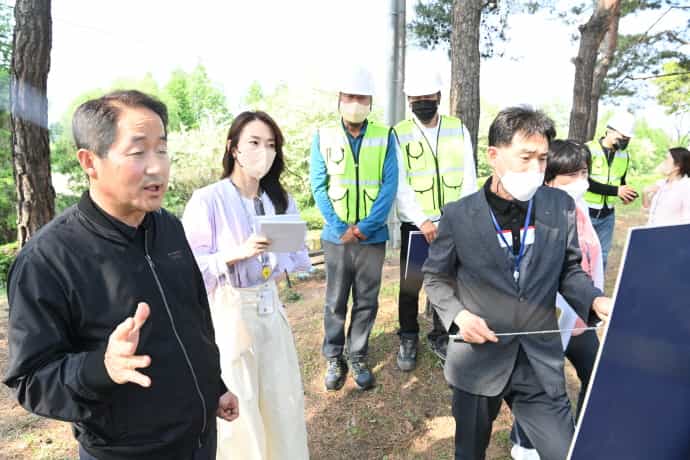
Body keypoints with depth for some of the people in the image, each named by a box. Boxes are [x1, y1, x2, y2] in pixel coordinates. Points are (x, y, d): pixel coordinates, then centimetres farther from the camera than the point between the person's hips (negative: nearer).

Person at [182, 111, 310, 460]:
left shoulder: (280, 200, 3)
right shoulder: (207, 200, -15)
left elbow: (298, 254, 10)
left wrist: (272, 263, -9)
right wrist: (238, 252, -25)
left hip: (270, 309, 5)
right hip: (227, 314, -5)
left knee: (283, 399, 16)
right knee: (237, 408, 7)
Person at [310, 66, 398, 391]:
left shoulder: (385, 137, 1)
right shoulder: (323, 136, 1)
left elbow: (389, 186, -4)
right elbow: (318, 186, -2)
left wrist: (364, 227, -13)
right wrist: (341, 228, -12)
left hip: (373, 236, 1)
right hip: (336, 236, 0)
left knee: (367, 302, 10)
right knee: (335, 302, 10)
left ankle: (358, 357, 26)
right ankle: (334, 359, 25)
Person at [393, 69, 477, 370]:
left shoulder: (459, 129, 4)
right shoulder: (399, 134, -3)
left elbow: (469, 179, 3)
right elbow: (399, 185, -10)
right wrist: (422, 221, -19)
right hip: (415, 226, -2)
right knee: (410, 285, 7)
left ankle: (440, 337, 29)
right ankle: (408, 339, 26)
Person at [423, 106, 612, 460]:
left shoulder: (561, 207, -4)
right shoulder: (458, 215, -10)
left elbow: (568, 271, 6)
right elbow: (436, 278, 0)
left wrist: (595, 300, -13)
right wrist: (458, 315, -17)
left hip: (541, 364, 1)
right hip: (477, 361, -1)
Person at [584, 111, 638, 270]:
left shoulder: (624, 155, 6)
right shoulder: (589, 149, -15)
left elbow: (621, 181, 19)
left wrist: (625, 194, -4)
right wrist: (616, 191, -22)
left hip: (608, 215, 6)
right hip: (586, 212, -6)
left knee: (602, 255, 13)